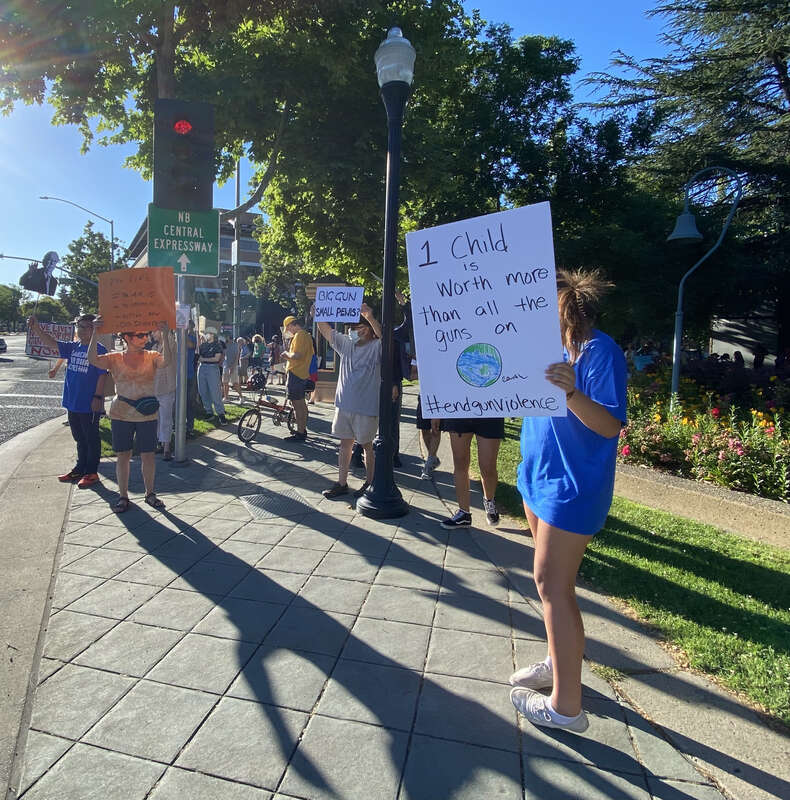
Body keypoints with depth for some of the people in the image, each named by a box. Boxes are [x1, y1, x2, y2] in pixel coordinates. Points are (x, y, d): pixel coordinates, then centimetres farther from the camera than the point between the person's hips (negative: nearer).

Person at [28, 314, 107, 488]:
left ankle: (91, 472, 14)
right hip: (72, 402, 7)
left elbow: (102, 375, -14)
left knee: (91, 439, 5)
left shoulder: (99, 350, -11)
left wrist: (98, 397, -17)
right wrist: (36, 328, -13)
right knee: (79, 439, 18)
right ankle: (80, 468, 31)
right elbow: (51, 342, 3)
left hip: (90, 405, -7)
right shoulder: (73, 347, 9)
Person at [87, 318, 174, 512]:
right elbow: (93, 359, -15)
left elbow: (166, 361, -21)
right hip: (121, 414, 0)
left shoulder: (151, 357, 0)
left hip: (147, 415, 0)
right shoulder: (115, 359, 1)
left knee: (149, 456, 6)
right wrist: (95, 333, -21)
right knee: (122, 456, 7)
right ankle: (123, 496, 20)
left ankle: (150, 494, 22)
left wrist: (165, 335, -28)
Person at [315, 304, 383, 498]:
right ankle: (342, 483, 23)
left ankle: (369, 482, 20)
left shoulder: (376, 347, -8)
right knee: (345, 444, 13)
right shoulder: (346, 343, 10)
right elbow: (325, 330, 10)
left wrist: (370, 317, -43)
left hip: (367, 408, -6)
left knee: (367, 446, 6)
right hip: (344, 404, 6)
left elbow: (383, 335, -29)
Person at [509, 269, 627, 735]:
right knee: (553, 581, 18)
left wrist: (571, 392, -40)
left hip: (571, 486, -9)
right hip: (541, 477, 9)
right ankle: (559, 663, 35)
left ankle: (567, 706, 7)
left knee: (553, 583, -6)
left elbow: (611, 426, -23)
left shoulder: (599, 350, -16)